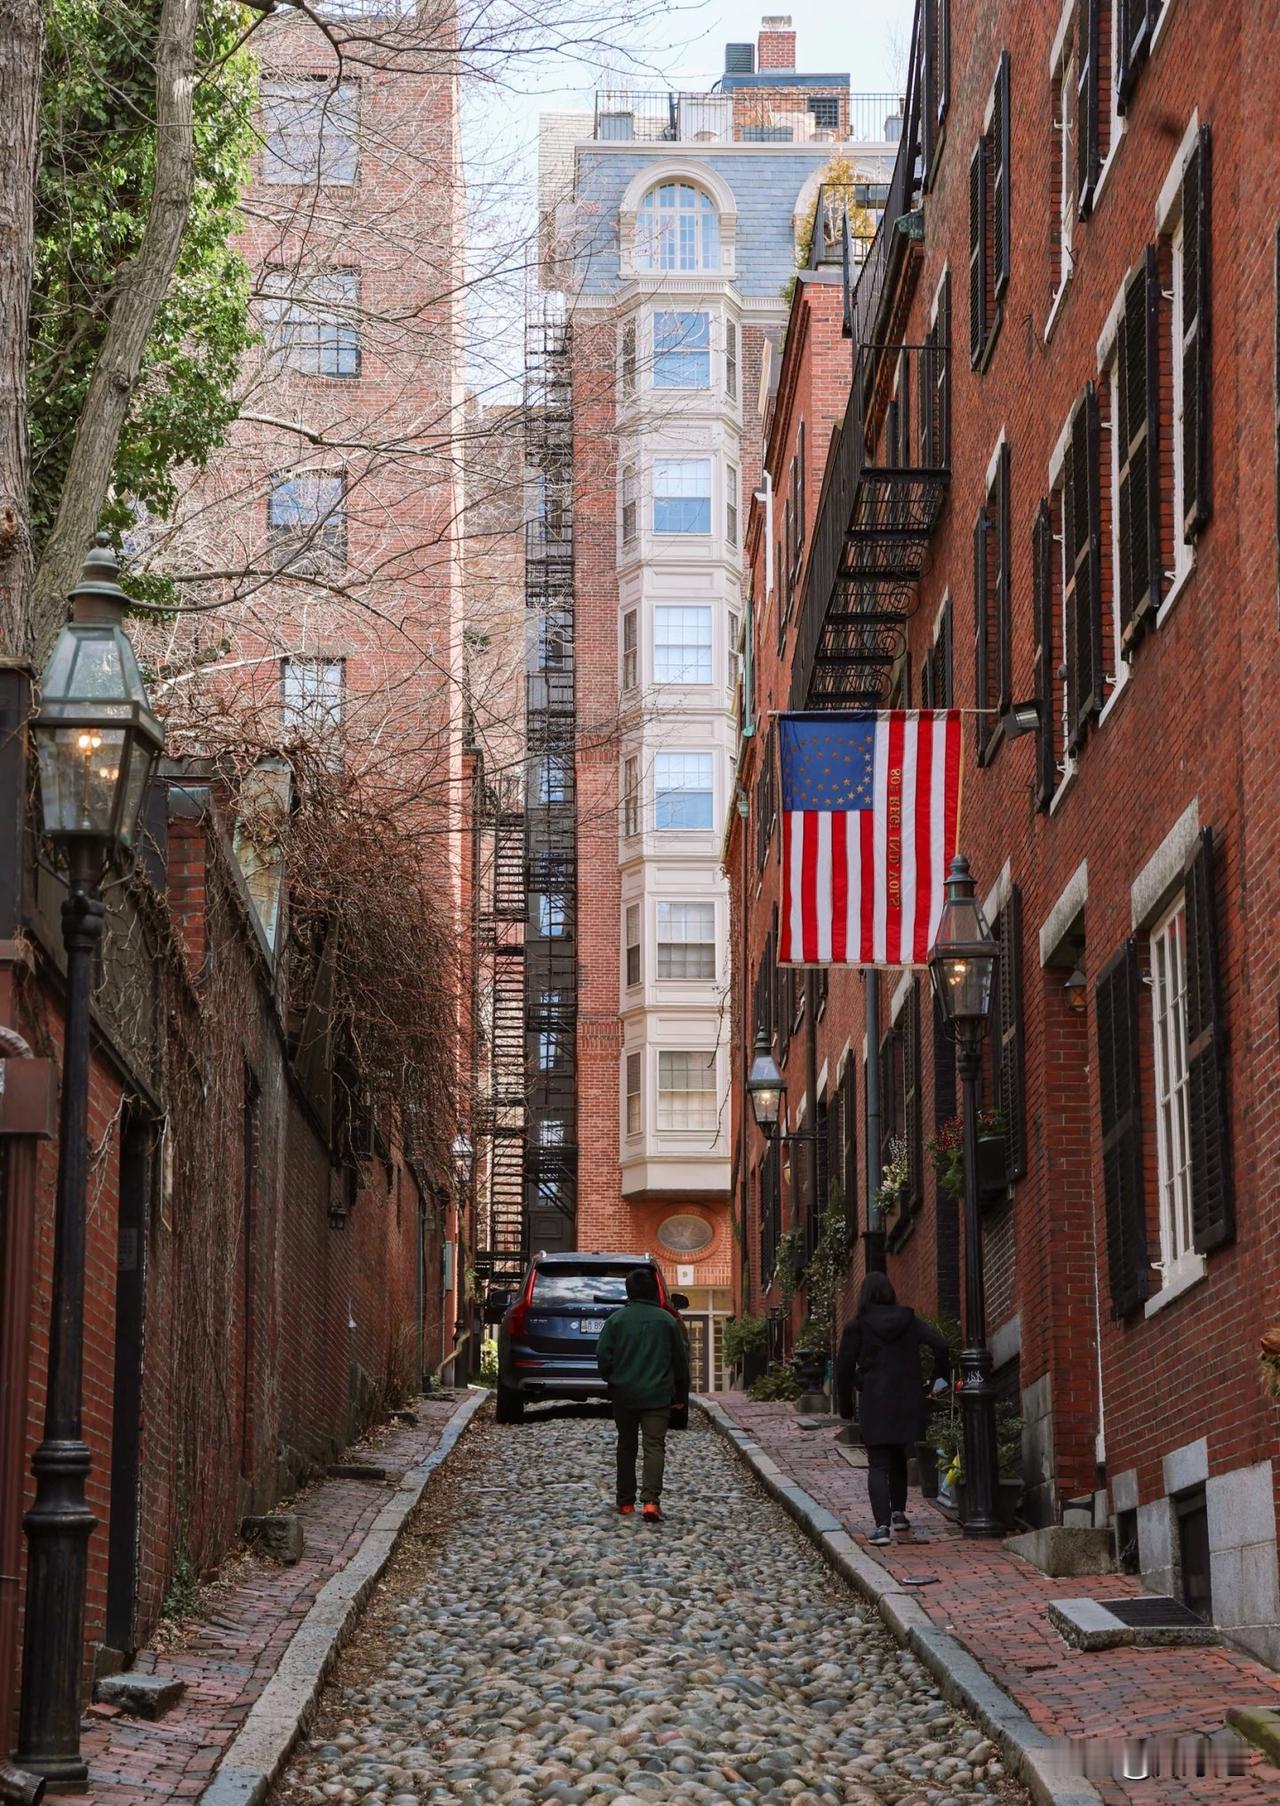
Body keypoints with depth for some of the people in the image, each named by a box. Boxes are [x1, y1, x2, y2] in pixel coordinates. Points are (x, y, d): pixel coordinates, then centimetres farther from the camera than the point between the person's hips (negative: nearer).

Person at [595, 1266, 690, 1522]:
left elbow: (603, 1357, -4)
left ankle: (626, 1502, 19)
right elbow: (681, 1360, 5)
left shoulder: (616, 1320, -3)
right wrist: (681, 1394, 17)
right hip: (658, 1395, -1)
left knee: (626, 1446, 15)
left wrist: (611, 1381, 15)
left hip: (624, 1395, 1)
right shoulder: (667, 1321, -1)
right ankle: (650, 1500, -21)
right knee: (654, 1446, -4)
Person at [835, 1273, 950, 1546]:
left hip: (874, 1404, -3)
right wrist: (938, 1379, 7)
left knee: (878, 1465, -2)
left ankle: (882, 1525, -15)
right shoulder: (909, 1321, 4)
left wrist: (846, 1406, 9)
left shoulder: (857, 1327, -4)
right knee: (899, 1459, 23)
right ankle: (898, 1513, 25)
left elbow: (844, 1370, -2)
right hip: (908, 1401, 3)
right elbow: (940, 1344, -6)